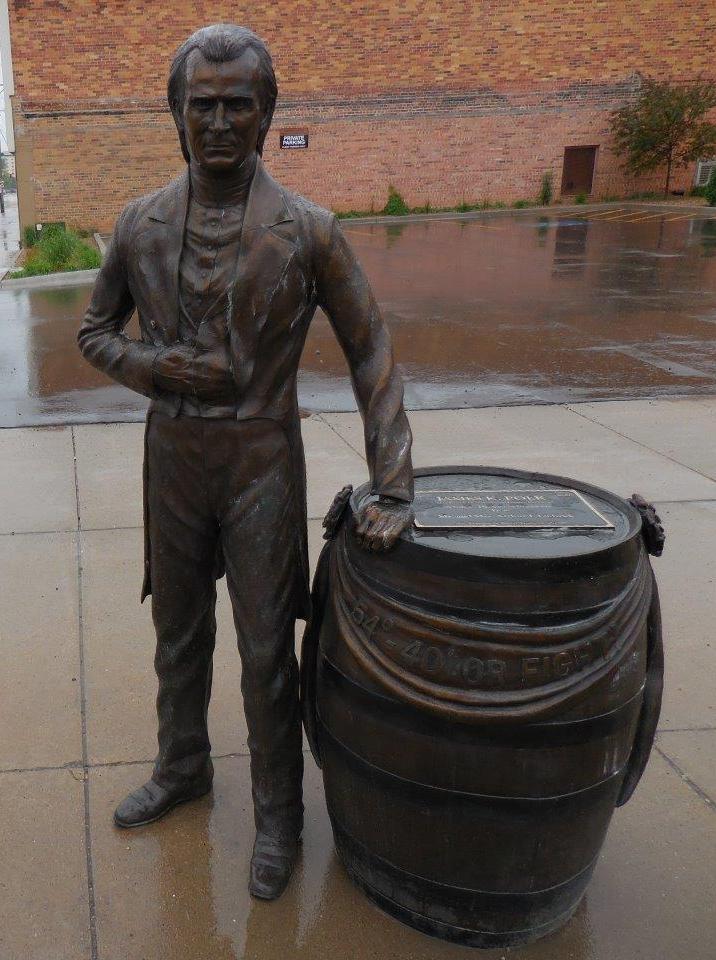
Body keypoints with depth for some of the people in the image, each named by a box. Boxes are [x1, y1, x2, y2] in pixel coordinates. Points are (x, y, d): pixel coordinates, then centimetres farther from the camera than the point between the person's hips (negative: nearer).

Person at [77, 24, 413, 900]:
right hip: (173, 459, 4)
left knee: (267, 654, 6)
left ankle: (278, 814, 27)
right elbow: (95, 332, 10)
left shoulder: (308, 232, -11)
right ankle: (182, 768, 43)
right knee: (178, 634, 19)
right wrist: (155, 368, -13)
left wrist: (392, 487, -14)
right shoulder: (141, 226, -1)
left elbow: (370, 353, -7)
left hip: (262, 464, -3)